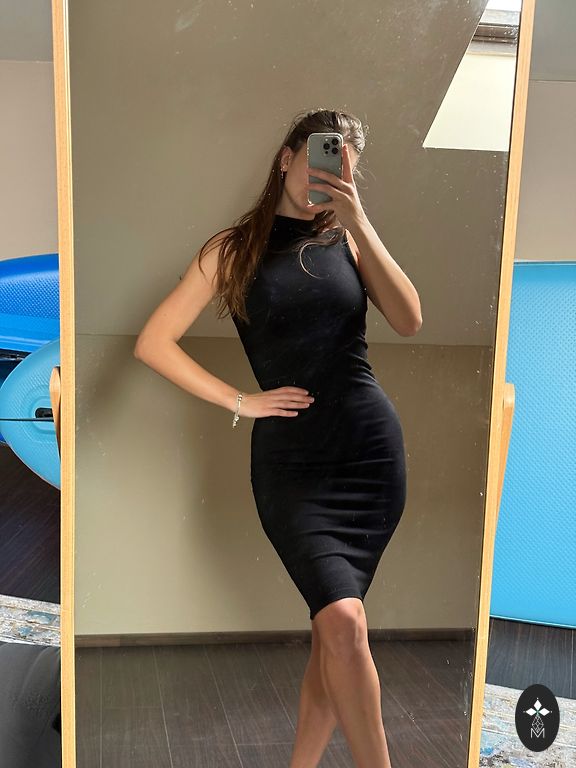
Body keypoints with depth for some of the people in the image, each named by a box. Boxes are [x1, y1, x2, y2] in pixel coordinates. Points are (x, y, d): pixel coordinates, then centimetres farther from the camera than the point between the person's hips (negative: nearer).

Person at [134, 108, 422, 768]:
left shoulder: (347, 238, 10)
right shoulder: (233, 249, 5)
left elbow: (409, 322, -7)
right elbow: (152, 343, 3)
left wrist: (358, 221, -10)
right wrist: (240, 402, -3)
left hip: (372, 447, 2)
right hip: (289, 459, -2)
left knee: (332, 628, 5)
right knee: (344, 621, -17)